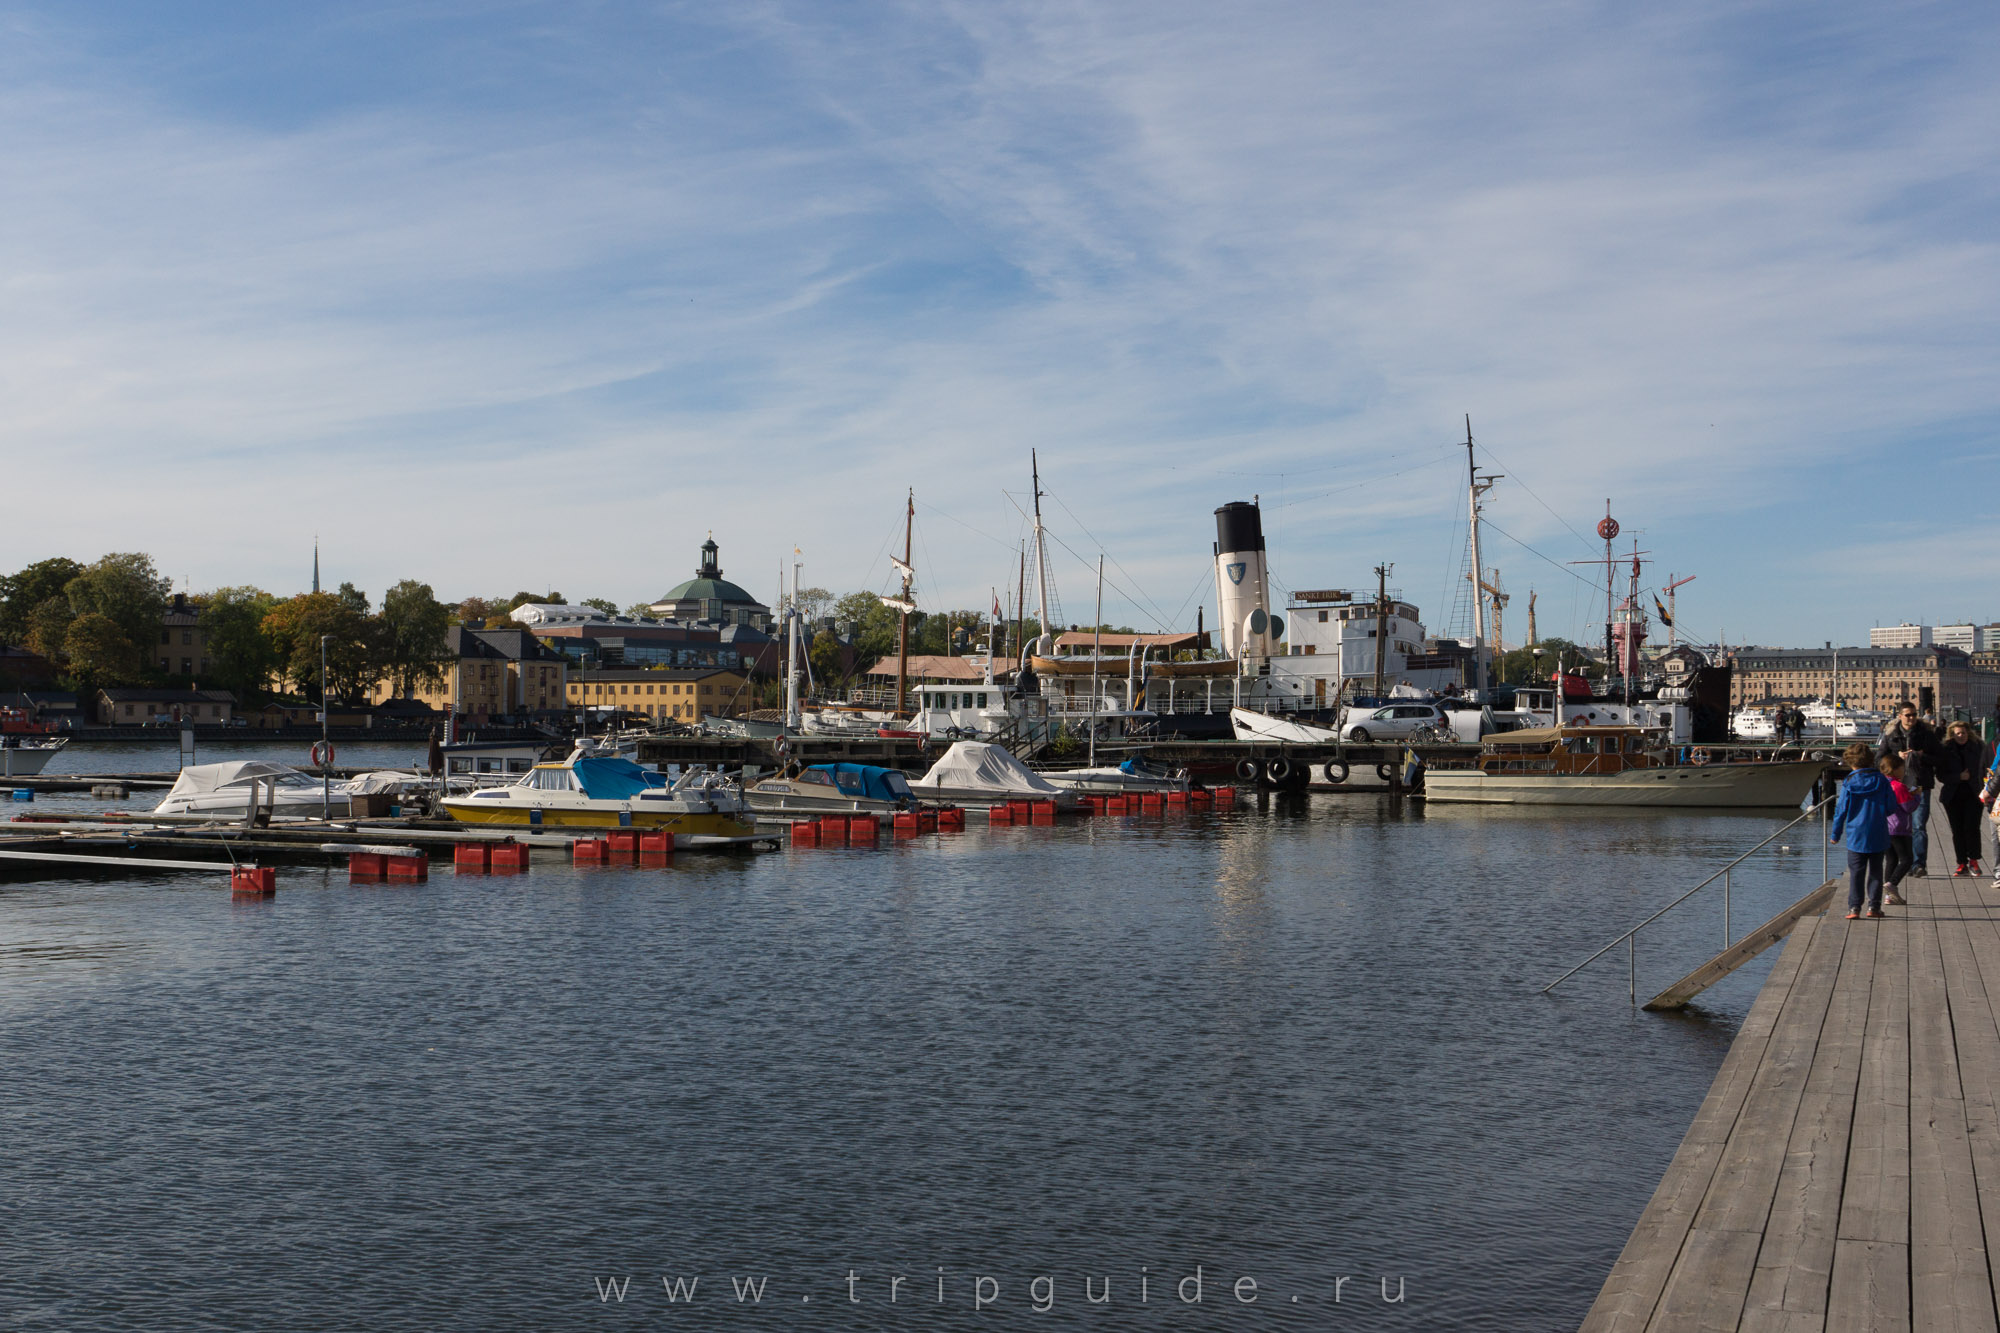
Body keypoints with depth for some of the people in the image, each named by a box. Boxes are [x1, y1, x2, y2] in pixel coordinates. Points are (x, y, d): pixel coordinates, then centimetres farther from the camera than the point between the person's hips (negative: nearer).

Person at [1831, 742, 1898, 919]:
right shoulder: (1882, 781, -3)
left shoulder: (1849, 783, -7)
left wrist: (1835, 834, 6)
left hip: (1856, 836, -2)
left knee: (1856, 873, 2)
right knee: (1876, 871, 12)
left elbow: (1841, 811, -3)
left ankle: (1854, 908, -2)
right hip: (1878, 837, 2)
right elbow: (1892, 806, 2)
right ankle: (1874, 906, 12)